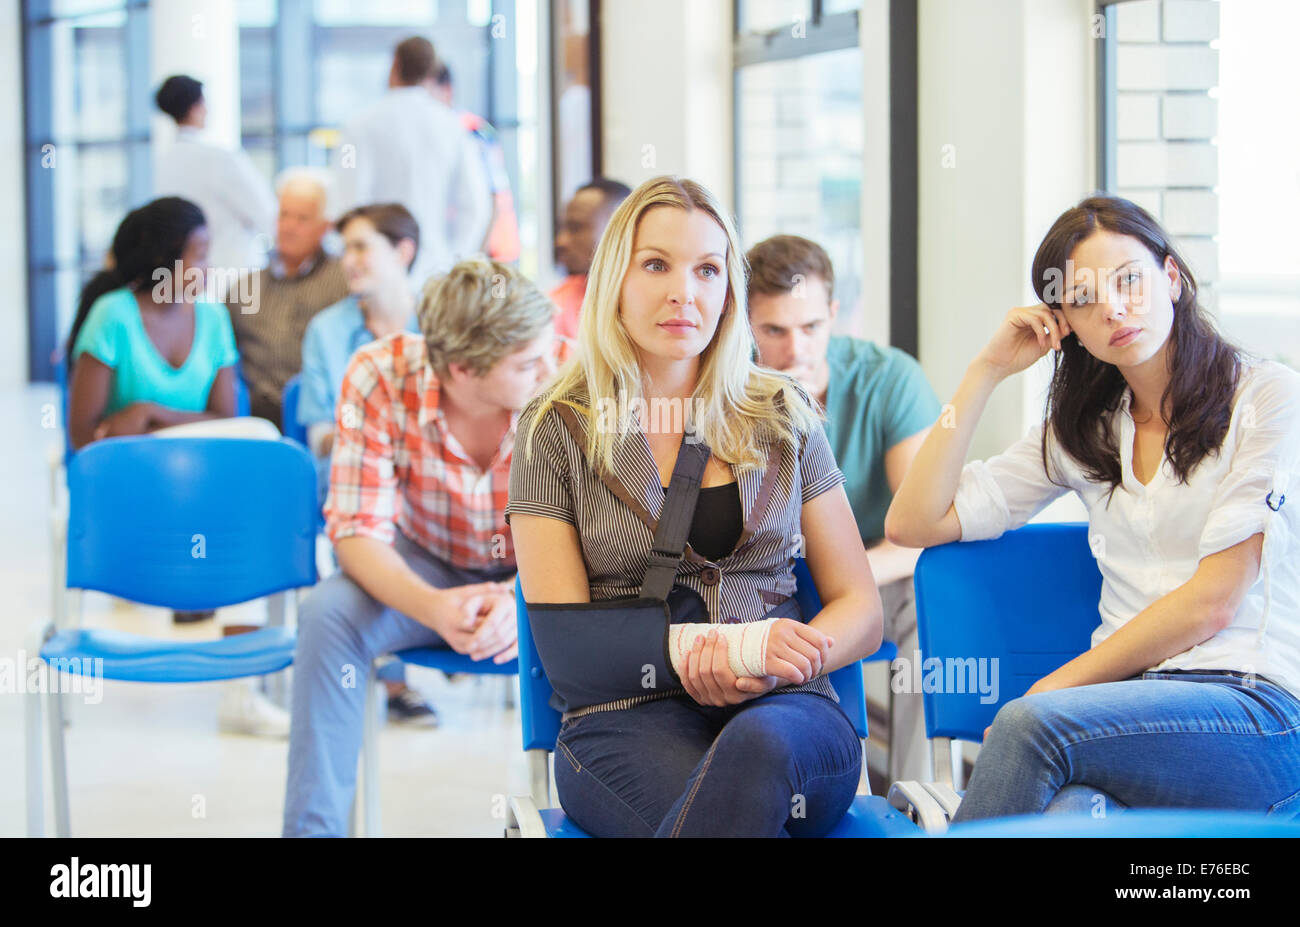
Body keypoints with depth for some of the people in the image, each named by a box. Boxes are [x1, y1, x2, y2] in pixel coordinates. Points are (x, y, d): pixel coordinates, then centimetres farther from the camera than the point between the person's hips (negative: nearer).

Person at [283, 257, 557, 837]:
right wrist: (433, 608, -43)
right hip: (424, 572, 1)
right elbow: (358, 530, -22)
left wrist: (521, 601, -44)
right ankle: (311, 827, -18)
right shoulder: (379, 377, -23)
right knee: (328, 613, -29)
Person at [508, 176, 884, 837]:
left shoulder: (784, 417, 16)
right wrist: (715, 655, -14)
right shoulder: (557, 430, 9)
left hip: (785, 714, 2)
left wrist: (787, 656, -8)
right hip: (627, 716, -2)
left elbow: (861, 611, 16)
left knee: (759, 745, -38)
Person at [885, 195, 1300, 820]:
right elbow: (912, 524, 14)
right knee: (1069, 813, -36)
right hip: (1135, 703, 3)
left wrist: (1055, 688, -5)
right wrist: (987, 370, 12)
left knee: (1030, 724, -31)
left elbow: (1212, 602, -4)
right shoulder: (1082, 432, 20)